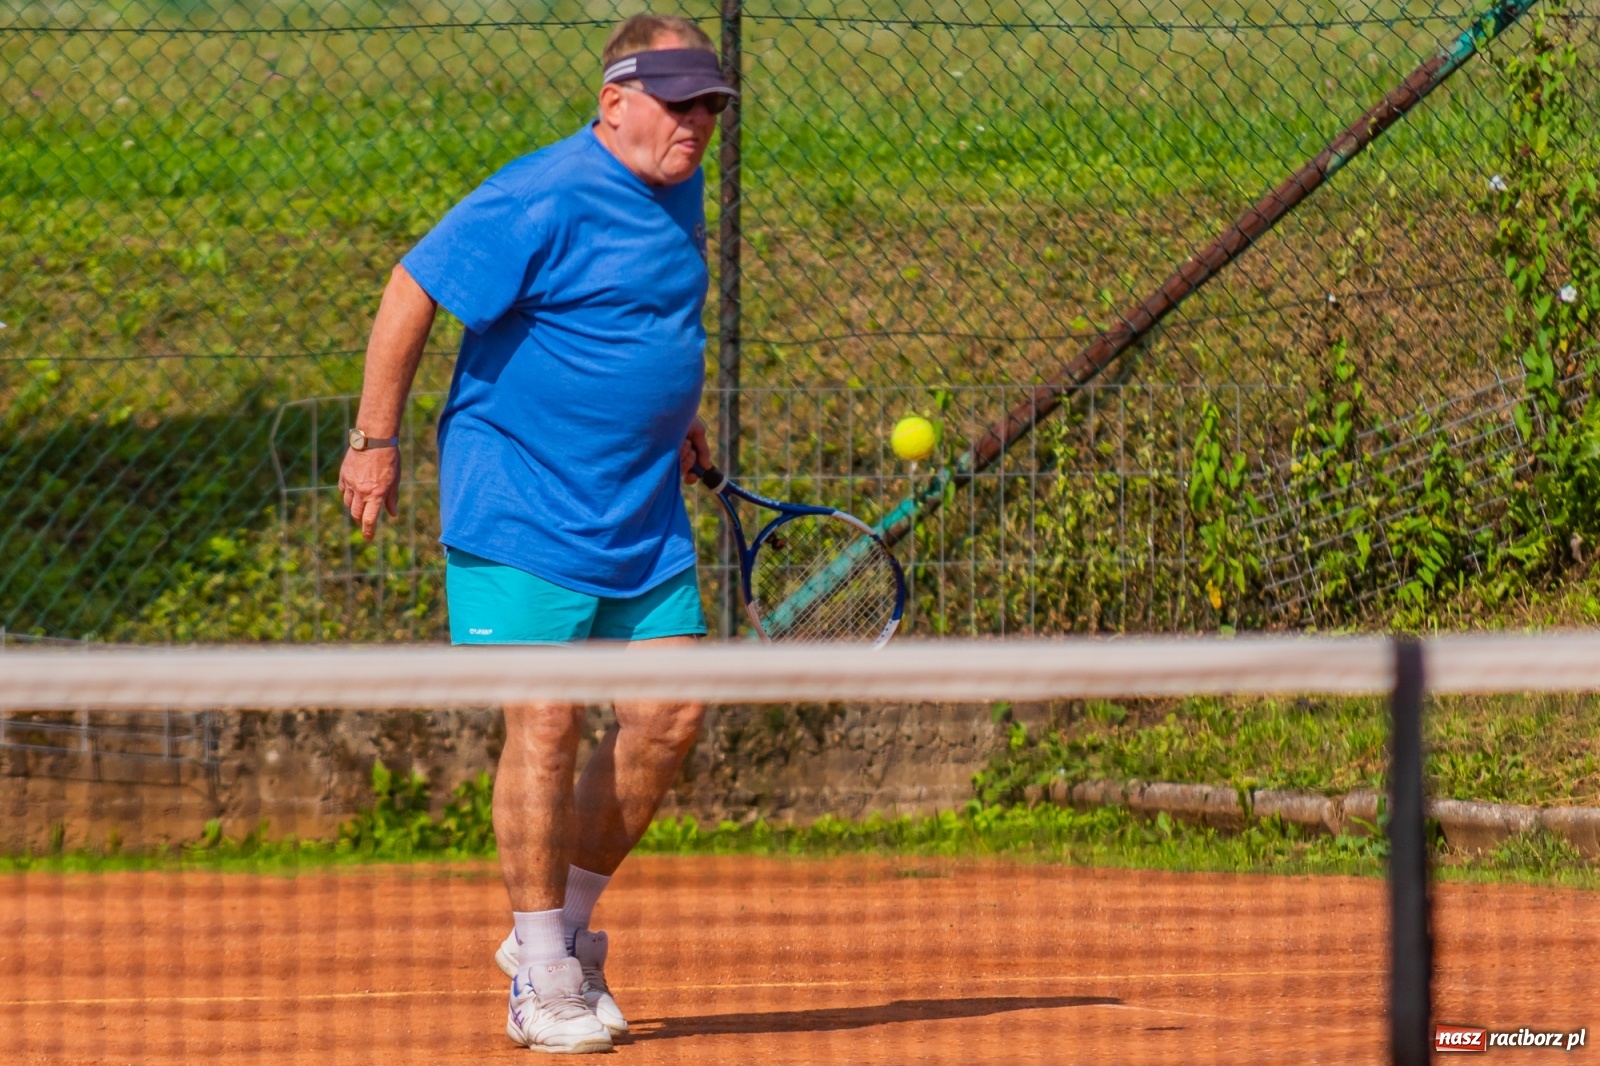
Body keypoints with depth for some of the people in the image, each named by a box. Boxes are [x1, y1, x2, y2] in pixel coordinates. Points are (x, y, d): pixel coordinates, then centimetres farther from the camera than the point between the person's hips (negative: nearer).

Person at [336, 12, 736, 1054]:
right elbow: (414, 291, -13)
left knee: (669, 718, 3)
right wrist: (377, 439, -12)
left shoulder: (678, 190, 9)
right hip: (521, 510, -8)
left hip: (643, 516, 8)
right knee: (548, 724, -9)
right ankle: (545, 984, 0)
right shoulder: (543, 201, -17)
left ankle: (567, 924, 20)